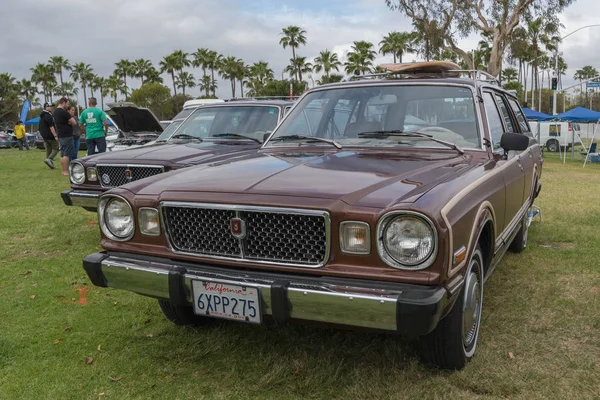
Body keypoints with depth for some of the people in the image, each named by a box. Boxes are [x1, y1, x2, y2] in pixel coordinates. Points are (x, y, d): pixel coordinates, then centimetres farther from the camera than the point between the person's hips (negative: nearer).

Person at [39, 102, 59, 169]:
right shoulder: (48, 116, -15)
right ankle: (49, 159, -21)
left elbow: (41, 127, 23)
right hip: (50, 136, -9)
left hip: (45, 136, 10)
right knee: (56, 148, -5)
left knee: (48, 150, 10)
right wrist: (55, 136, -23)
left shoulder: (42, 116, 17)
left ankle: (50, 164, 10)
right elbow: (51, 127, -22)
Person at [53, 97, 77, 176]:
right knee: (67, 154, -9)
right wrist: (69, 121, 1)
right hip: (66, 136, -10)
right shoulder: (63, 112, -16)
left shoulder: (55, 112, 15)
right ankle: (66, 171, -11)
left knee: (62, 154, 11)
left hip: (60, 135, 10)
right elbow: (74, 122, -17)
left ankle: (63, 171, 14)